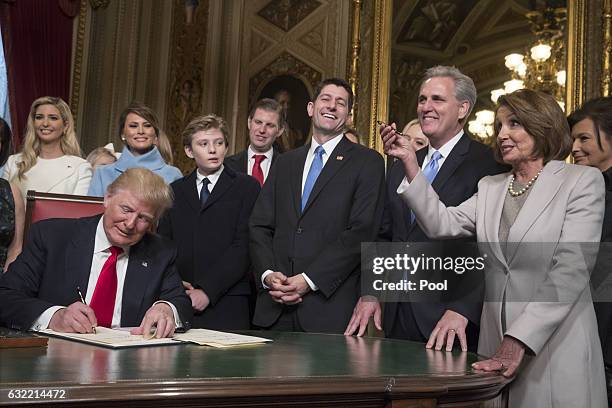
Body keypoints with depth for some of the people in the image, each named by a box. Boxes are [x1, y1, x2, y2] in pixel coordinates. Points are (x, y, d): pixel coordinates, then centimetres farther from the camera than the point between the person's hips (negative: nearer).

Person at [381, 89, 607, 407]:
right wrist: (410, 164, -9)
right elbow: (443, 225, -1)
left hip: (556, 348, -4)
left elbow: (571, 269, -12)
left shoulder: (582, 181, -3)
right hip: (496, 345, 4)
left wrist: (519, 340, -20)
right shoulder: (490, 187, 13)